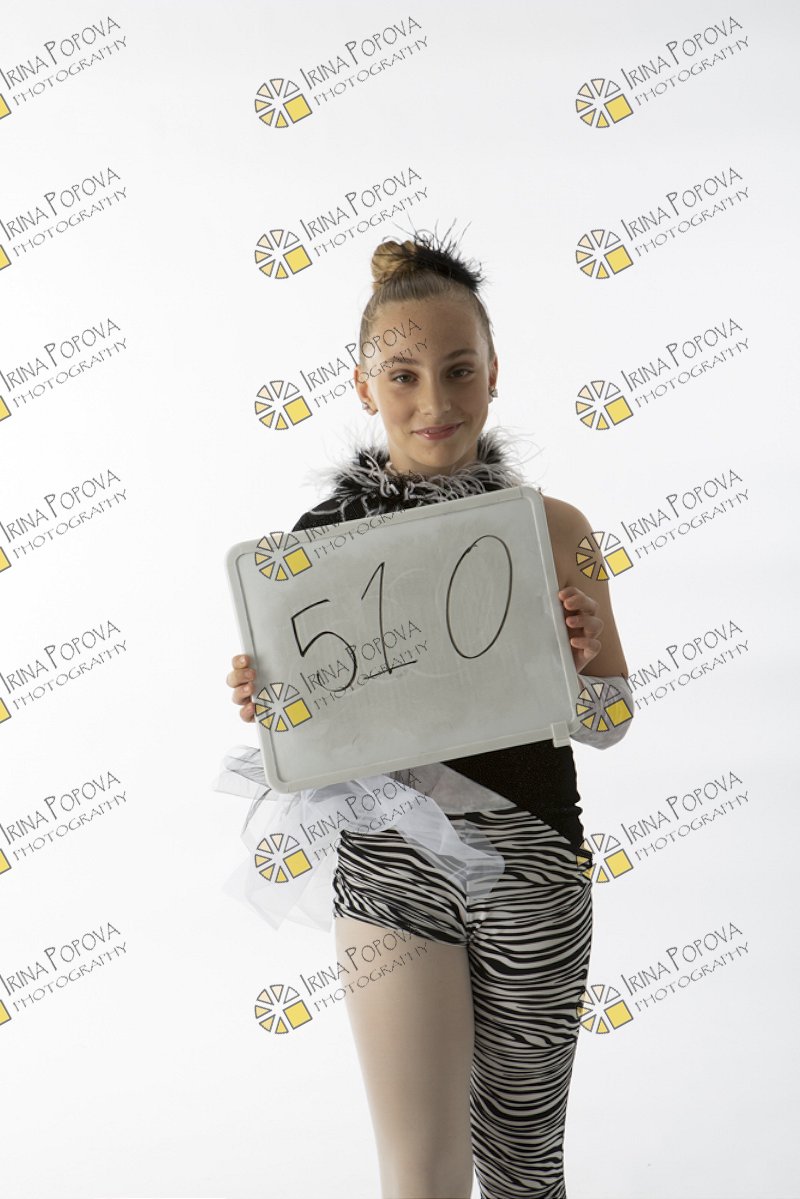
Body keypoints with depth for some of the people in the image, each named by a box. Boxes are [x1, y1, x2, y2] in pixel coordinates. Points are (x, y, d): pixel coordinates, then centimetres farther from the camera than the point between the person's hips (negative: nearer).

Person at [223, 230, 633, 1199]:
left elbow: (606, 728, 3)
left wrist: (582, 660, -18)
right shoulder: (323, 537, -6)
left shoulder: (552, 527, -5)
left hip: (532, 869, 1)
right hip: (389, 870, 0)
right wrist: (262, 707, -17)